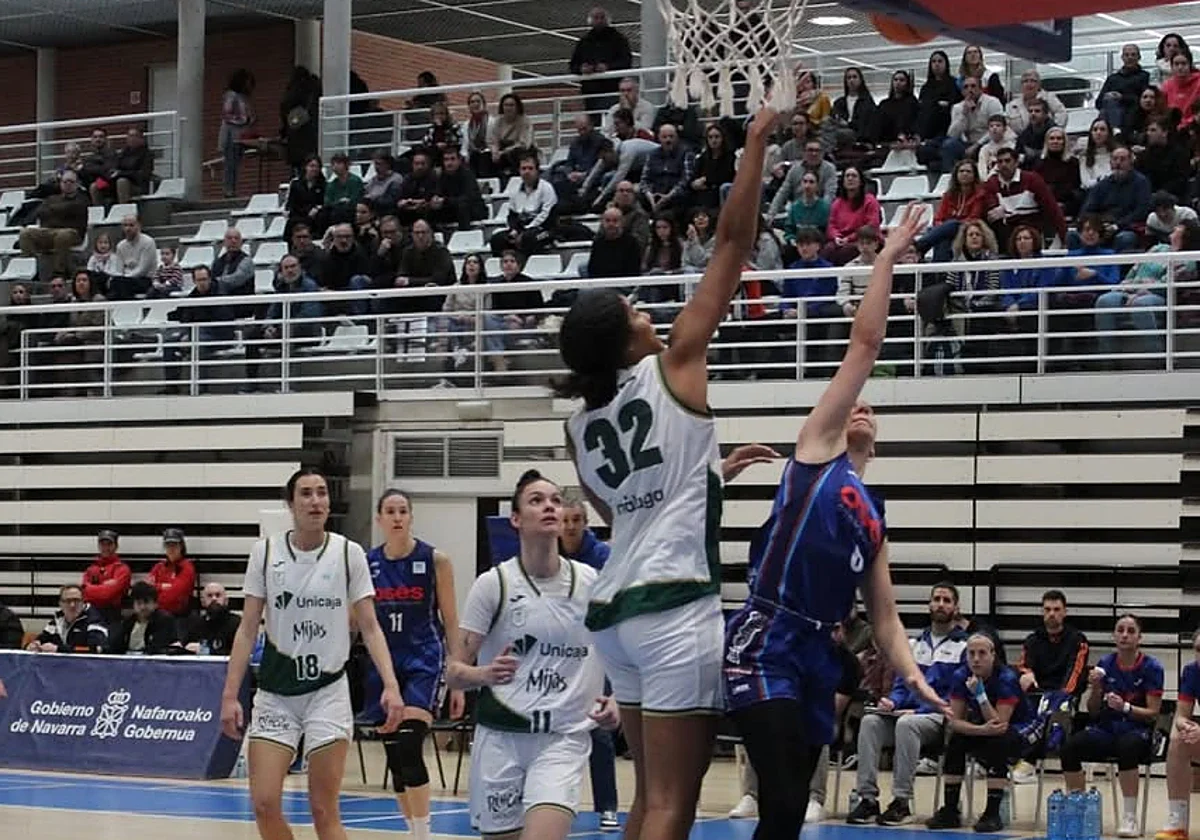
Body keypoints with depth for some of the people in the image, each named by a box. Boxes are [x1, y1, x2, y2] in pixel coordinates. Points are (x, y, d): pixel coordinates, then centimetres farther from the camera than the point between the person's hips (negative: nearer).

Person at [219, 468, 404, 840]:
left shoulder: (348, 553, -2)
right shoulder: (265, 552, 1)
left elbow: (370, 628, -1)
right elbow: (247, 629, 3)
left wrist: (391, 685, -15)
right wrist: (230, 695, -4)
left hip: (328, 692, -2)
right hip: (275, 693, 2)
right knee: (264, 804, -6)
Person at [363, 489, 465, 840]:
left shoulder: (435, 561, -3)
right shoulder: (367, 563, 6)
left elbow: (451, 622, 0)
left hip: (423, 658, -4)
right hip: (384, 662, 4)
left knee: (409, 751, -20)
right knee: (394, 756, 7)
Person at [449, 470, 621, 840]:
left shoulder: (592, 584, 4)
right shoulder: (493, 584, -2)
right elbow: (454, 672, -2)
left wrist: (614, 702, -5)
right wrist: (486, 674, -23)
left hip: (564, 739, 0)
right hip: (499, 737, 0)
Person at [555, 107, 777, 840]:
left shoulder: (579, 425, 11)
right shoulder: (674, 366, -5)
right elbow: (734, 244, -5)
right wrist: (756, 145, 1)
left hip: (617, 607, 7)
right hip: (680, 606, -7)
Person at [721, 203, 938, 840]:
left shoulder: (873, 516, 24)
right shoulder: (815, 449, 9)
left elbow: (885, 618, 21)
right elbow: (864, 344, 5)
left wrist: (912, 676, 4)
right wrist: (888, 257, 8)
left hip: (816, 658, 7)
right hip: (764, 645, -7)